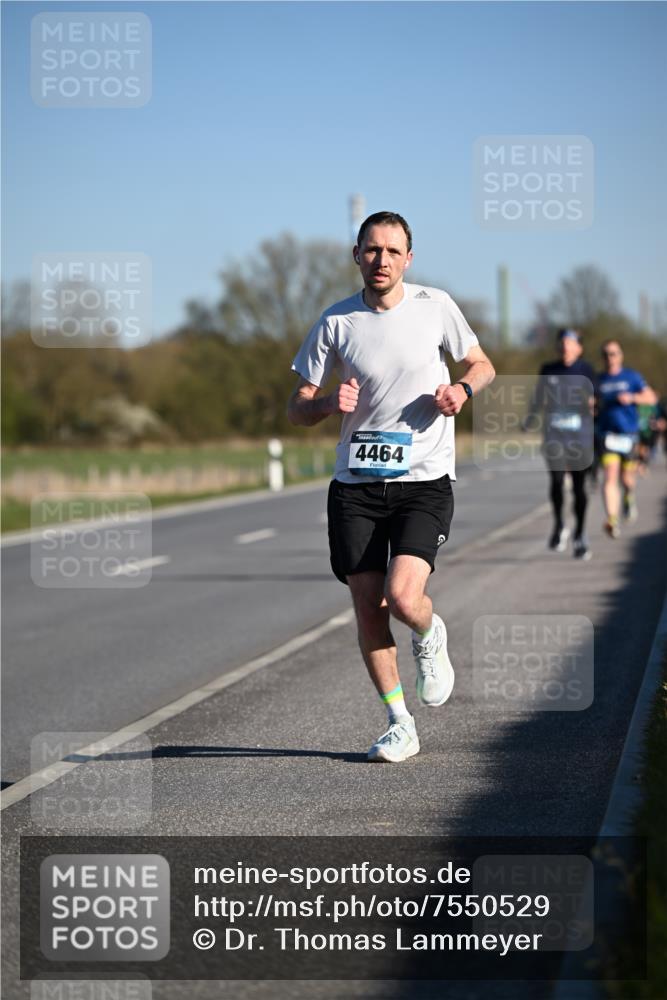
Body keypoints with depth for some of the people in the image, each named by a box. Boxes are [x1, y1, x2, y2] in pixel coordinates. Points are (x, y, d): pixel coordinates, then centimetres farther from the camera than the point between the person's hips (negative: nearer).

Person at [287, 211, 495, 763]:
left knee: (403, 597, -20)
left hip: (425, 482, -2)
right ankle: (401, 726, 16)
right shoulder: (336, 322, 0)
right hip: (355, 486, 2)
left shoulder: (435, 306, -1)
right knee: (368, 610, 0)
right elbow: (297, 407, 5)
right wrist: (329, 403, -17)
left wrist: (461, 389, -9)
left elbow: (483, 365, 13)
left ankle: (430, 638, 18)